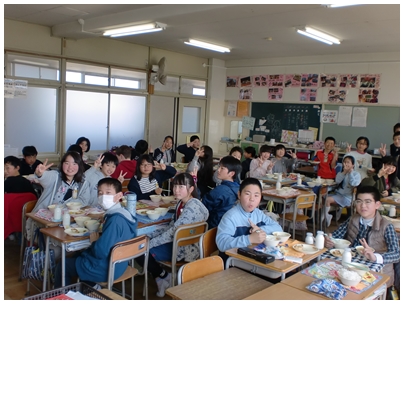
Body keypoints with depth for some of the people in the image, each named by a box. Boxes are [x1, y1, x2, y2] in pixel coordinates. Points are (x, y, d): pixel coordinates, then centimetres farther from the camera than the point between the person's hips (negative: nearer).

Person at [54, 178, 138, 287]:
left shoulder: (115, 220, -29)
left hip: (106, 269, -9)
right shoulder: (124, 214, -1)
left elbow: (101, 252, -29)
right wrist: (99, 239, 0)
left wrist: (94, 241, -11)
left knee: (63, 266, 13)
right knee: (78, 256, 33)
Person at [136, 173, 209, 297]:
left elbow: (173, 232, -26)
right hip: (178, 242, 10)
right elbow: (171, 227, 12)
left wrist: (149, 243, -21)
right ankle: (159, 278, 13)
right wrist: (149, 236, 3)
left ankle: (165, 277, 9)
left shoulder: (192, 207, -22)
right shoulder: (181, 203, 7)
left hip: (186, 249, -10)